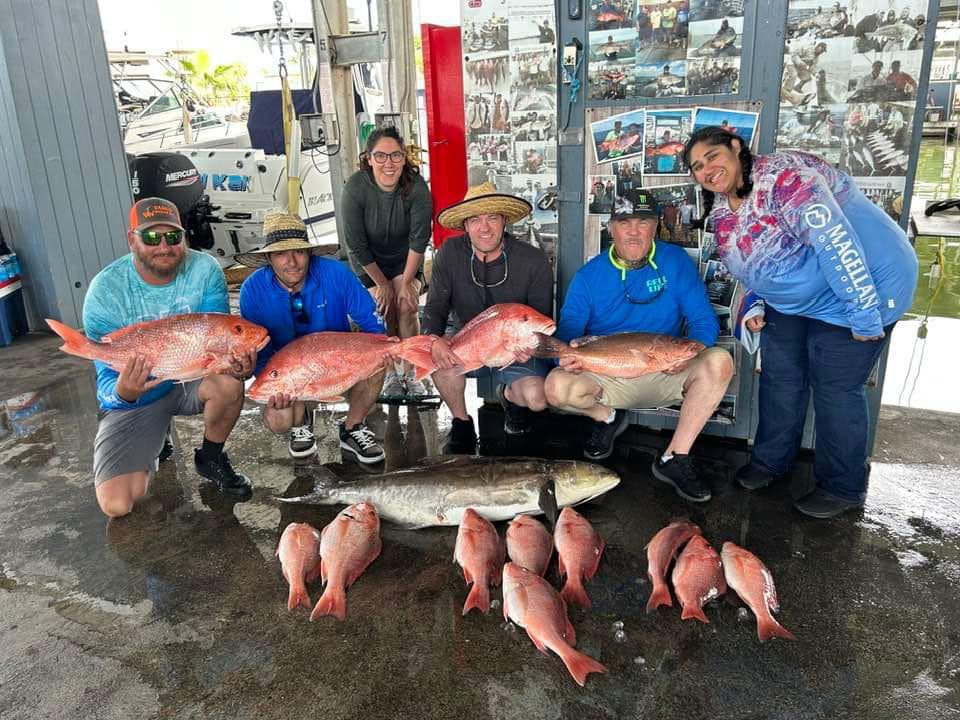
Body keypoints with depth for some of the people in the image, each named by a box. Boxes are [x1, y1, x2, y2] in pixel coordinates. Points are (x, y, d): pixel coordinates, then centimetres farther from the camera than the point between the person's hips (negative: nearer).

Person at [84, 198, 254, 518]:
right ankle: (151, 451, 22)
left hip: (191, 380, 1)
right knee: (116, 504, -14)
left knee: (228, 382, -35)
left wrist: (236, 361, -42)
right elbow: (108, 378, -19)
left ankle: (211, 458, -3)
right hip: (134, 399, -1)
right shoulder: (105, 291, -19)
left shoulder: (204, 270, -16)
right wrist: (122, 392, -44)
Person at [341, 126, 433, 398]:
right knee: (384, 310, -15)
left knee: (407, 307, -17)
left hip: (405, 257, 1)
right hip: (368, 261, 0)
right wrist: (381, 284, -14)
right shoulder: (355, 189, -27)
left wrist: (407, 282, -17)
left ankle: (410, 373, -3)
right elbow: (356, 245, -20)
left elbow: (419, 239, -18)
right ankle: (391, 374, 4)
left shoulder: (417, 187, -25)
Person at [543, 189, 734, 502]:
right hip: (607, 376, 0)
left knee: (718, 361, -29)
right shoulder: (589, 275, -1)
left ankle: (674, 459, -17)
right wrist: (567, 355, -30)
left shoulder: (676, 261, -2)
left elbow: (704, 321, -5)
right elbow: (569, 328, -5)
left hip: (665, 374, 0)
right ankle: (608, 417, 8)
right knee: (557, 387, -29)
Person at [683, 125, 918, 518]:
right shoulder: (721, 212, 1)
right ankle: (771, 459, 32)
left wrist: (863, 315, -32)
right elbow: (745, 264, 18)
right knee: (780, 376, 12)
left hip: (858, 288, -8)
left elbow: (836, 243, -33)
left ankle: (843, 487, 15)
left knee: (835, 387, -3)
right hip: (791, 300, 8)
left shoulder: (784, 176, -27)